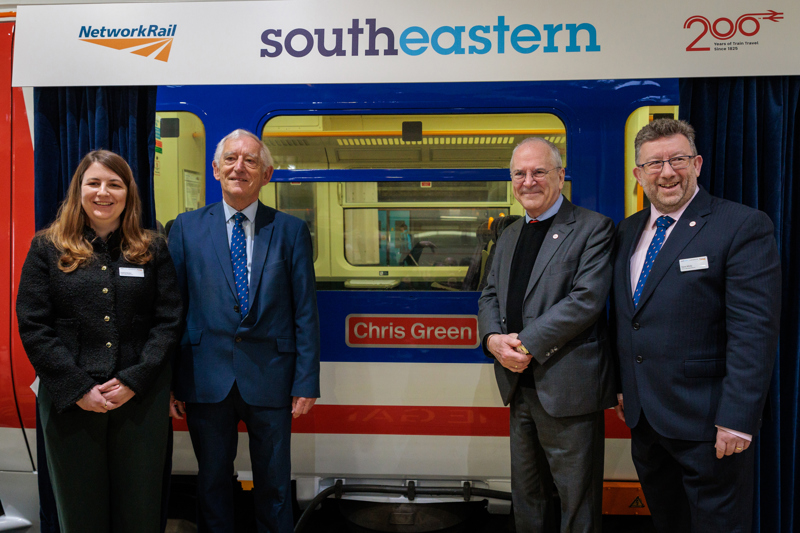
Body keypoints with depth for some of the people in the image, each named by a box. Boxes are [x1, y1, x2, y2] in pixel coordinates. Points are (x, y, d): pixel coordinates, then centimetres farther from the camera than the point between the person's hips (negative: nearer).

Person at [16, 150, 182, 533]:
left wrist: (133, 380, -11)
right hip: (70, 402, 0)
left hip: (141, 400, 0)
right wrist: (77, 388, -11)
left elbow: (169, 322, 0)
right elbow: (33, 326, -2)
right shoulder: (47, 249, 5)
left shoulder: (153, 251, 6)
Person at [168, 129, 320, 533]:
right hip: (206, 378, 1)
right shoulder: (186, 227, 4)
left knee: (274, 484, 13)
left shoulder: (291, 231, 1)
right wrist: (171, 379, 0)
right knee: (212, 480, 15)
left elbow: (306, 312, 0)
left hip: (270, 378, 0)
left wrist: (307, 382, -4)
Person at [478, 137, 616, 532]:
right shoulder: (509, 236, 15)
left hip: (567, 389, -7)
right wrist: (493, 338, -8)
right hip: (519, 385, 7)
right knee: (526, 498, 21)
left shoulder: (593, 228, -7)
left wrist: (527, 344, -20)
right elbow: (489, 296, 13)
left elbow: (586, 300, -18)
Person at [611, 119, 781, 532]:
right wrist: (621, 387, 11)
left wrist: (737, 420, -20)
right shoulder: (628, 231, 9)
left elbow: (754, 331, -18)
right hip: (643, 417, 6)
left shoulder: (743, 227, -12)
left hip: (706, 422, -6)